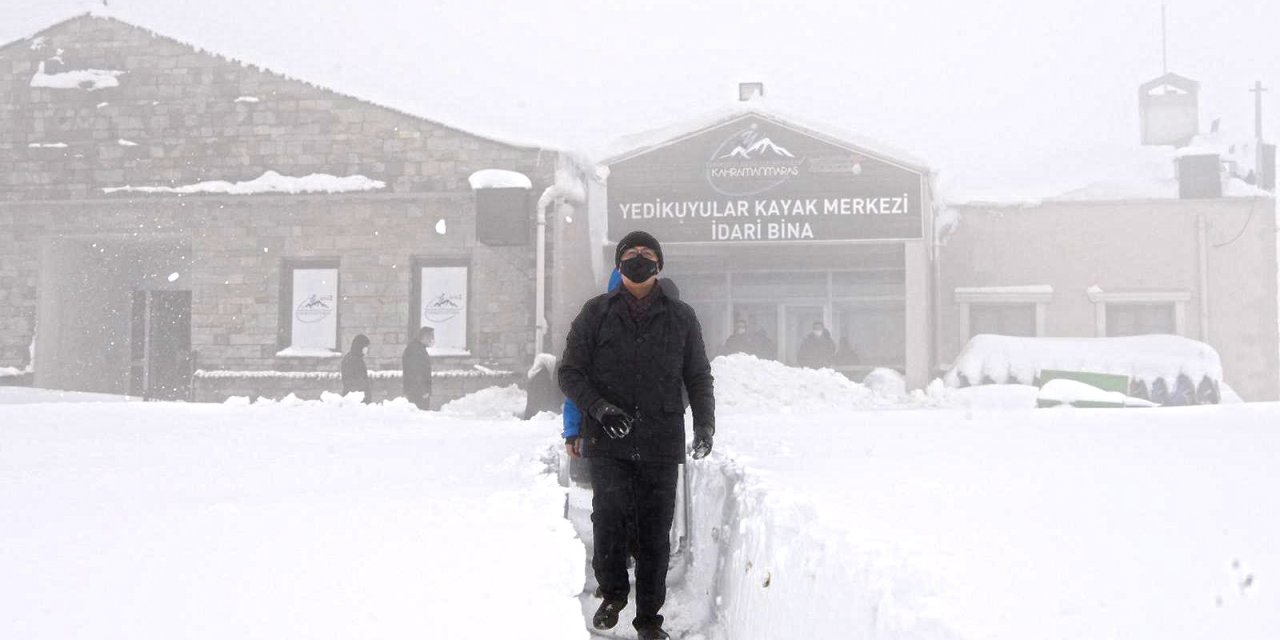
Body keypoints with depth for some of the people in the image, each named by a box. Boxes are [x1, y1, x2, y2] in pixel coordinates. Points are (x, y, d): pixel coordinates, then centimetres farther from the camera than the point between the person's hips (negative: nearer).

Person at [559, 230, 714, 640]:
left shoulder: (681, 317, 12)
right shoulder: (596, 313, 8)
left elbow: (699, 377, 16)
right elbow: (570, 371, 6)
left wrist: (704, 423, 1)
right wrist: (599, 407, -11)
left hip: (661, 443, 1)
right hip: (608, 442, -1)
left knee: (655, 531, 2)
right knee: (609, 518, -12)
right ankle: (612, 593, 13)